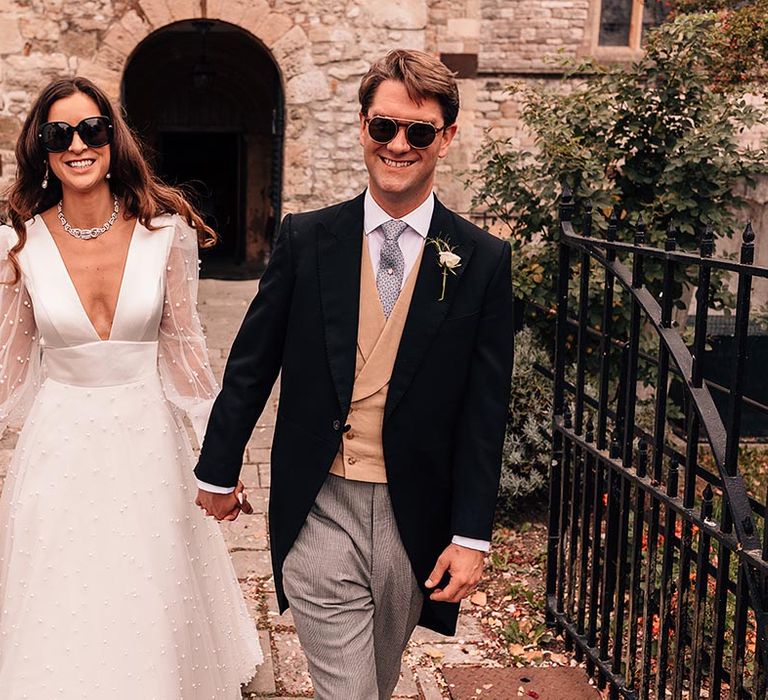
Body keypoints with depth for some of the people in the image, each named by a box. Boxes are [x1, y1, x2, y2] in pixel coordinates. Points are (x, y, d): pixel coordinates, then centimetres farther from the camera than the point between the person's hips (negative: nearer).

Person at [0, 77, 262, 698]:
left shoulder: (166, 231, -9)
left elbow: (184, 345, -1)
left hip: (147, 439, 0)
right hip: (59, 445, 0)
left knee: (151, 608, 15)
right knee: (61, 617, 11)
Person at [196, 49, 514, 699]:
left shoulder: (484, 261, -4)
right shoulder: (306, 239, -3)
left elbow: (485, 410, -4)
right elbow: (251, 364, 4)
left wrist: (471, 536, -6)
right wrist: (218, 470, 11)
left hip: (415, 520, 1)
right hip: (320, 510, -1)